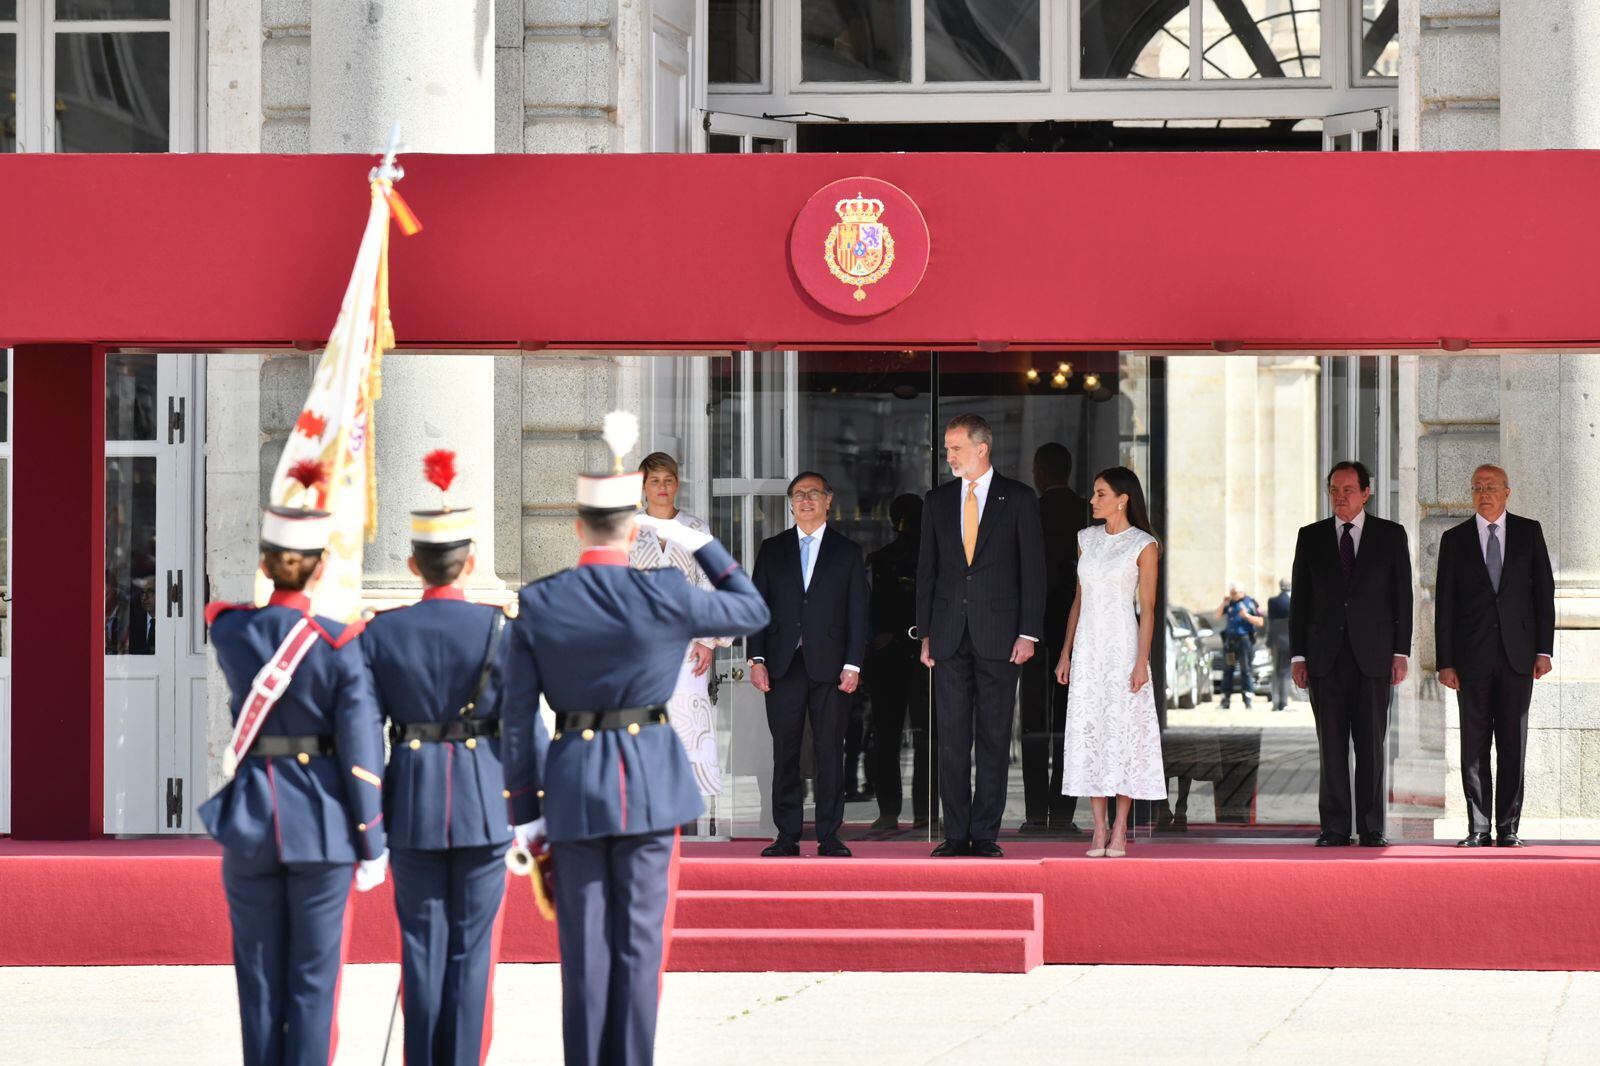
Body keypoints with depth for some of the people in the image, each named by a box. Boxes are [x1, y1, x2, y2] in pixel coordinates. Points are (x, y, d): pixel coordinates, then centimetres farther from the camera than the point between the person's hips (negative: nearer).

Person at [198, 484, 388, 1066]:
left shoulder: (229, 629, -4)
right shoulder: (340, 646, -11)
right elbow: (361, 750, -10)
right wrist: (372, 843, -2)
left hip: (251, 817, 2)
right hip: (322, 821, -2)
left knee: (259, 973, 10)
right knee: (313, 976, 4)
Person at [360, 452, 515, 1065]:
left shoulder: (381, 632, -1)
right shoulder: (497, 629, -6)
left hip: (412, 798, 2)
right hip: (482, 798, -2)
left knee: (422, 945, 8)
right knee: (471, 946, 4)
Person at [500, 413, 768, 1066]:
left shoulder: (537, 605, -4)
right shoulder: (663, 596, -10)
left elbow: (518, 719, -2)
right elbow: (753, 611, 6)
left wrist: (524, 811, 6)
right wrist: (698, 543, 9)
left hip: (573, 780, 1)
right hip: (651, 774, -1)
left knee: (583, 945, 7)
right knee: (640, 940, 5)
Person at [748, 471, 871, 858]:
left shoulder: (847, 551, 9)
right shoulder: (772, 549, 12)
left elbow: (858, 612, 5)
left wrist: (853, 665, -4)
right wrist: (757, 659, -1)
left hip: (829, 664, -1)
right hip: (783, 664, 1)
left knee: (830, 751, -1)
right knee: (785, 751, 0)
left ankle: (829, 836, 3)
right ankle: (787, 836, 4)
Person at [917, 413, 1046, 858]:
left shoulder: (1018, 499, 1)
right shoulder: (938, 501, 10)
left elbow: (1033, 568, -1)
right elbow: (927, 569, 12)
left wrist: (1028, 633, -7)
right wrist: (925, 633, 5)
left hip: (998, 634, -3)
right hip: (950, 634, 3)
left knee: (994, 738, 0)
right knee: (952, 738, 2)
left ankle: (985, 833, 3)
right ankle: (956, 833, 5)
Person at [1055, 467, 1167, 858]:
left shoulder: (1143, 545, -4)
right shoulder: (1087, 539, 11)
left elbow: (1147, 608, -6)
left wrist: (1141, 661, -13)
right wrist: (1066, 653, 10)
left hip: (1123, 646, -5)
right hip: (1087, 647, 5)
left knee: (1124, 732, -5)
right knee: (1089, 731, 1)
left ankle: (1120, 830, 0)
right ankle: (1099, 830, 5)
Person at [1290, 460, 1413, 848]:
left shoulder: (1390, 535, 6)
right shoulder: (1311, 537, 9)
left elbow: (1402, 596, 5)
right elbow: (1299, 599, 9)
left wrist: (1401, 652, -2)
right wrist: (1297, 655, 2)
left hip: (1372, 653, -1)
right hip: (1325, 654, 1)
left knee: (1371, 744, 0)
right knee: (1332, 745, -1)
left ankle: (1371, 827, 3)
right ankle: (1335, 827, 1)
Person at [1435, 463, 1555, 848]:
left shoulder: (1529, 532, 7)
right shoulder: (1455, 539, 6)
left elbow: (1544, 591, 7)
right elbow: (1444, 604, 4)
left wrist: (1543, 650, 0)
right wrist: (1445, 662, -2)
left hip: (1517, 654, 0)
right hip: (1473, 657, 0)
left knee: (1513, 744, 1)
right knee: (1474, 745, 0)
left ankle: (1508, 828, 4)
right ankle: (1478, 828, 4)